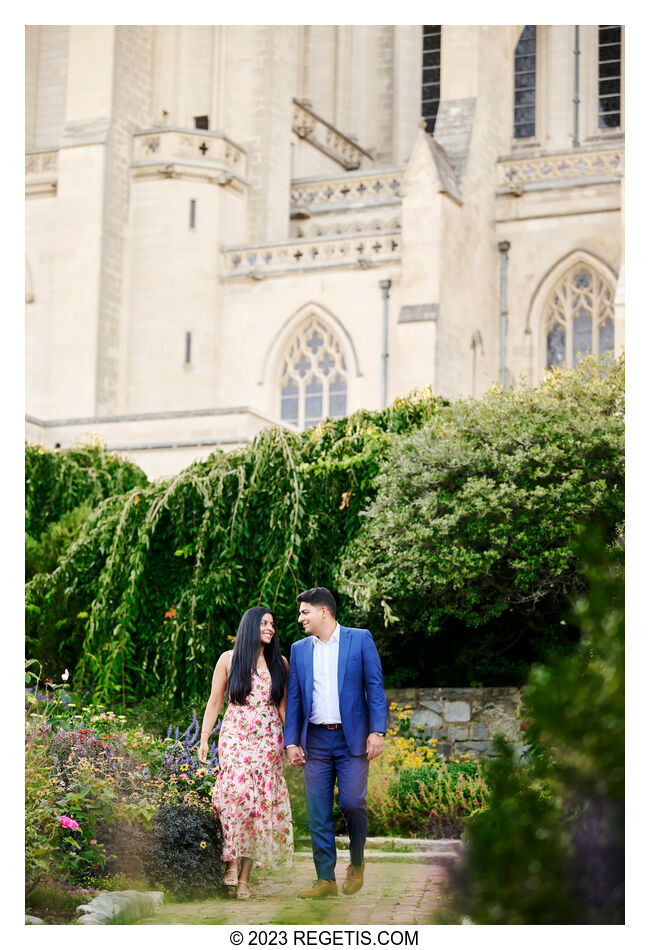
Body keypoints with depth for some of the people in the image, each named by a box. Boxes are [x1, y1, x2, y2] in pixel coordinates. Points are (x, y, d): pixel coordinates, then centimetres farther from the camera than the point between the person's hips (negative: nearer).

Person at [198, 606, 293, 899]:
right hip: (235, 735, -2)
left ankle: (245, 876, -3)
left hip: (268, 739, 2)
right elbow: (215, 701, 8)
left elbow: (284, 705, 14)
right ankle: (231, 861, -15)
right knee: (236, 791, -23)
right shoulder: (229, 659, 7)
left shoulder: (280, 663, 13)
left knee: (260, 800, -6)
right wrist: (204, 738, 1)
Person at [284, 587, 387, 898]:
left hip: (352, 738, -3)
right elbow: (293, 698, 13)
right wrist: (291, 742, 5)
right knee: (318, 813, 0)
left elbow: (375, 687, -1)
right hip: (315, 741, 3)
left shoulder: (360, 639, 2)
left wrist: (377, 732, -9)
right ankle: (325, 878, 6)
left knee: (352, 803, -9)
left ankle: (357, 864, 15)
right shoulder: (299, 650, 12)